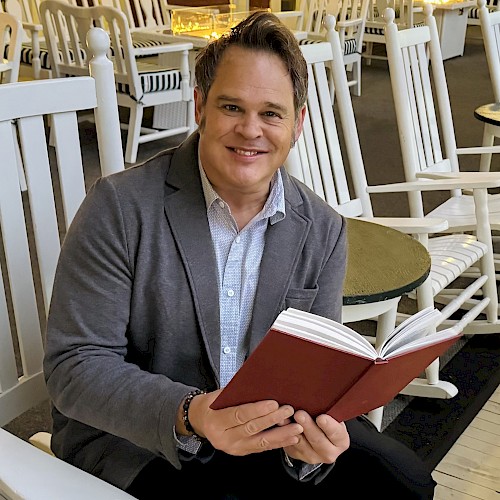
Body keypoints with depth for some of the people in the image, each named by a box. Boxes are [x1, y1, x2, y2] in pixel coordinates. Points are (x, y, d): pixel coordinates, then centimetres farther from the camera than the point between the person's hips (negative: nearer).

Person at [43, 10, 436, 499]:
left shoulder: (323, 231, -2)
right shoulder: (119, 207, -16)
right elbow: (73, 366, -17)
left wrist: (309, 434, -24)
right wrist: (187, 417, -33)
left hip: (260, 426, 4)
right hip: (129, 439, -3)